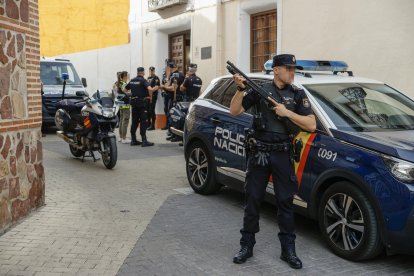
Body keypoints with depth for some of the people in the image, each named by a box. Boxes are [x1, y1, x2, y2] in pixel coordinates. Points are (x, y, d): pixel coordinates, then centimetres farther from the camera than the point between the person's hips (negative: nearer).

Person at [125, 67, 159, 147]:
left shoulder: (132, 81, 10)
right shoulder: (143, 80, -9)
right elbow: (150, 89, -23)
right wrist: (156, 88, -5)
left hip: (134, 102, 7)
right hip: (142, 102, -6)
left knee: (134, 121, 10)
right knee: (143, 121, -5)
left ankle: (133, 140, 13)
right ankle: (144, 141, -7)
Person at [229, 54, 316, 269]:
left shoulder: (298, 94, 4)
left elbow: (311, 125, -3)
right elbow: (234, 111, -1)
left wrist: (287, 112, -12)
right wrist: (240, 89, -15)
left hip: (282, 155, 1)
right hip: (258, 153, 0)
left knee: (285, 202, 6)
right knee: (252, 200, 6)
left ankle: (288, 250, 16)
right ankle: (246, 246, 19)